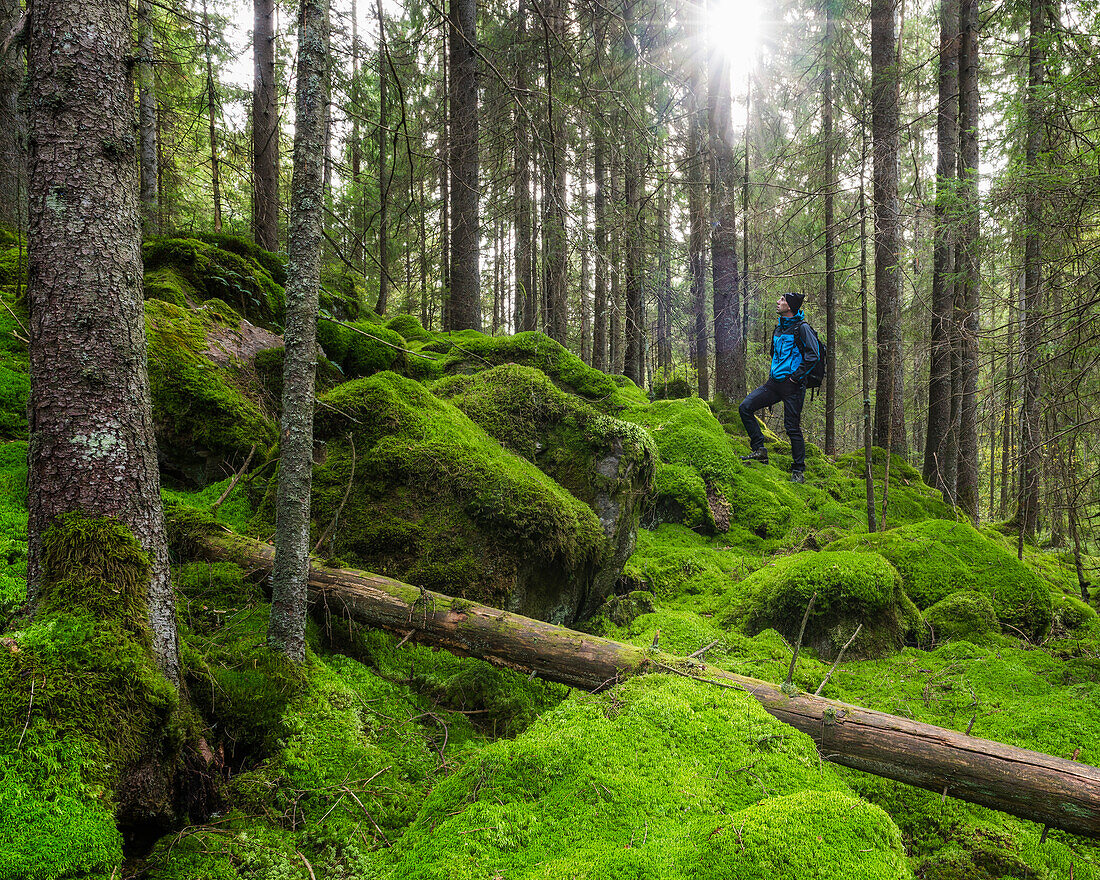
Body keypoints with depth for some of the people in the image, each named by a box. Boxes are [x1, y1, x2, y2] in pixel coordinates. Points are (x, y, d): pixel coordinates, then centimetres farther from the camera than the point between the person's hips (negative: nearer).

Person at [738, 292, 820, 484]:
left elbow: (813, 354, -14)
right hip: (774, 382, 7)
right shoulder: (778, 330, 18)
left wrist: (797, 375, -16)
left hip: (792, 385, -7)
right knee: (745, 407, -7)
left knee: (792, 427, -5)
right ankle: (759, 450, -1)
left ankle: (798, 471, 7)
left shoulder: (802, 328, -6)